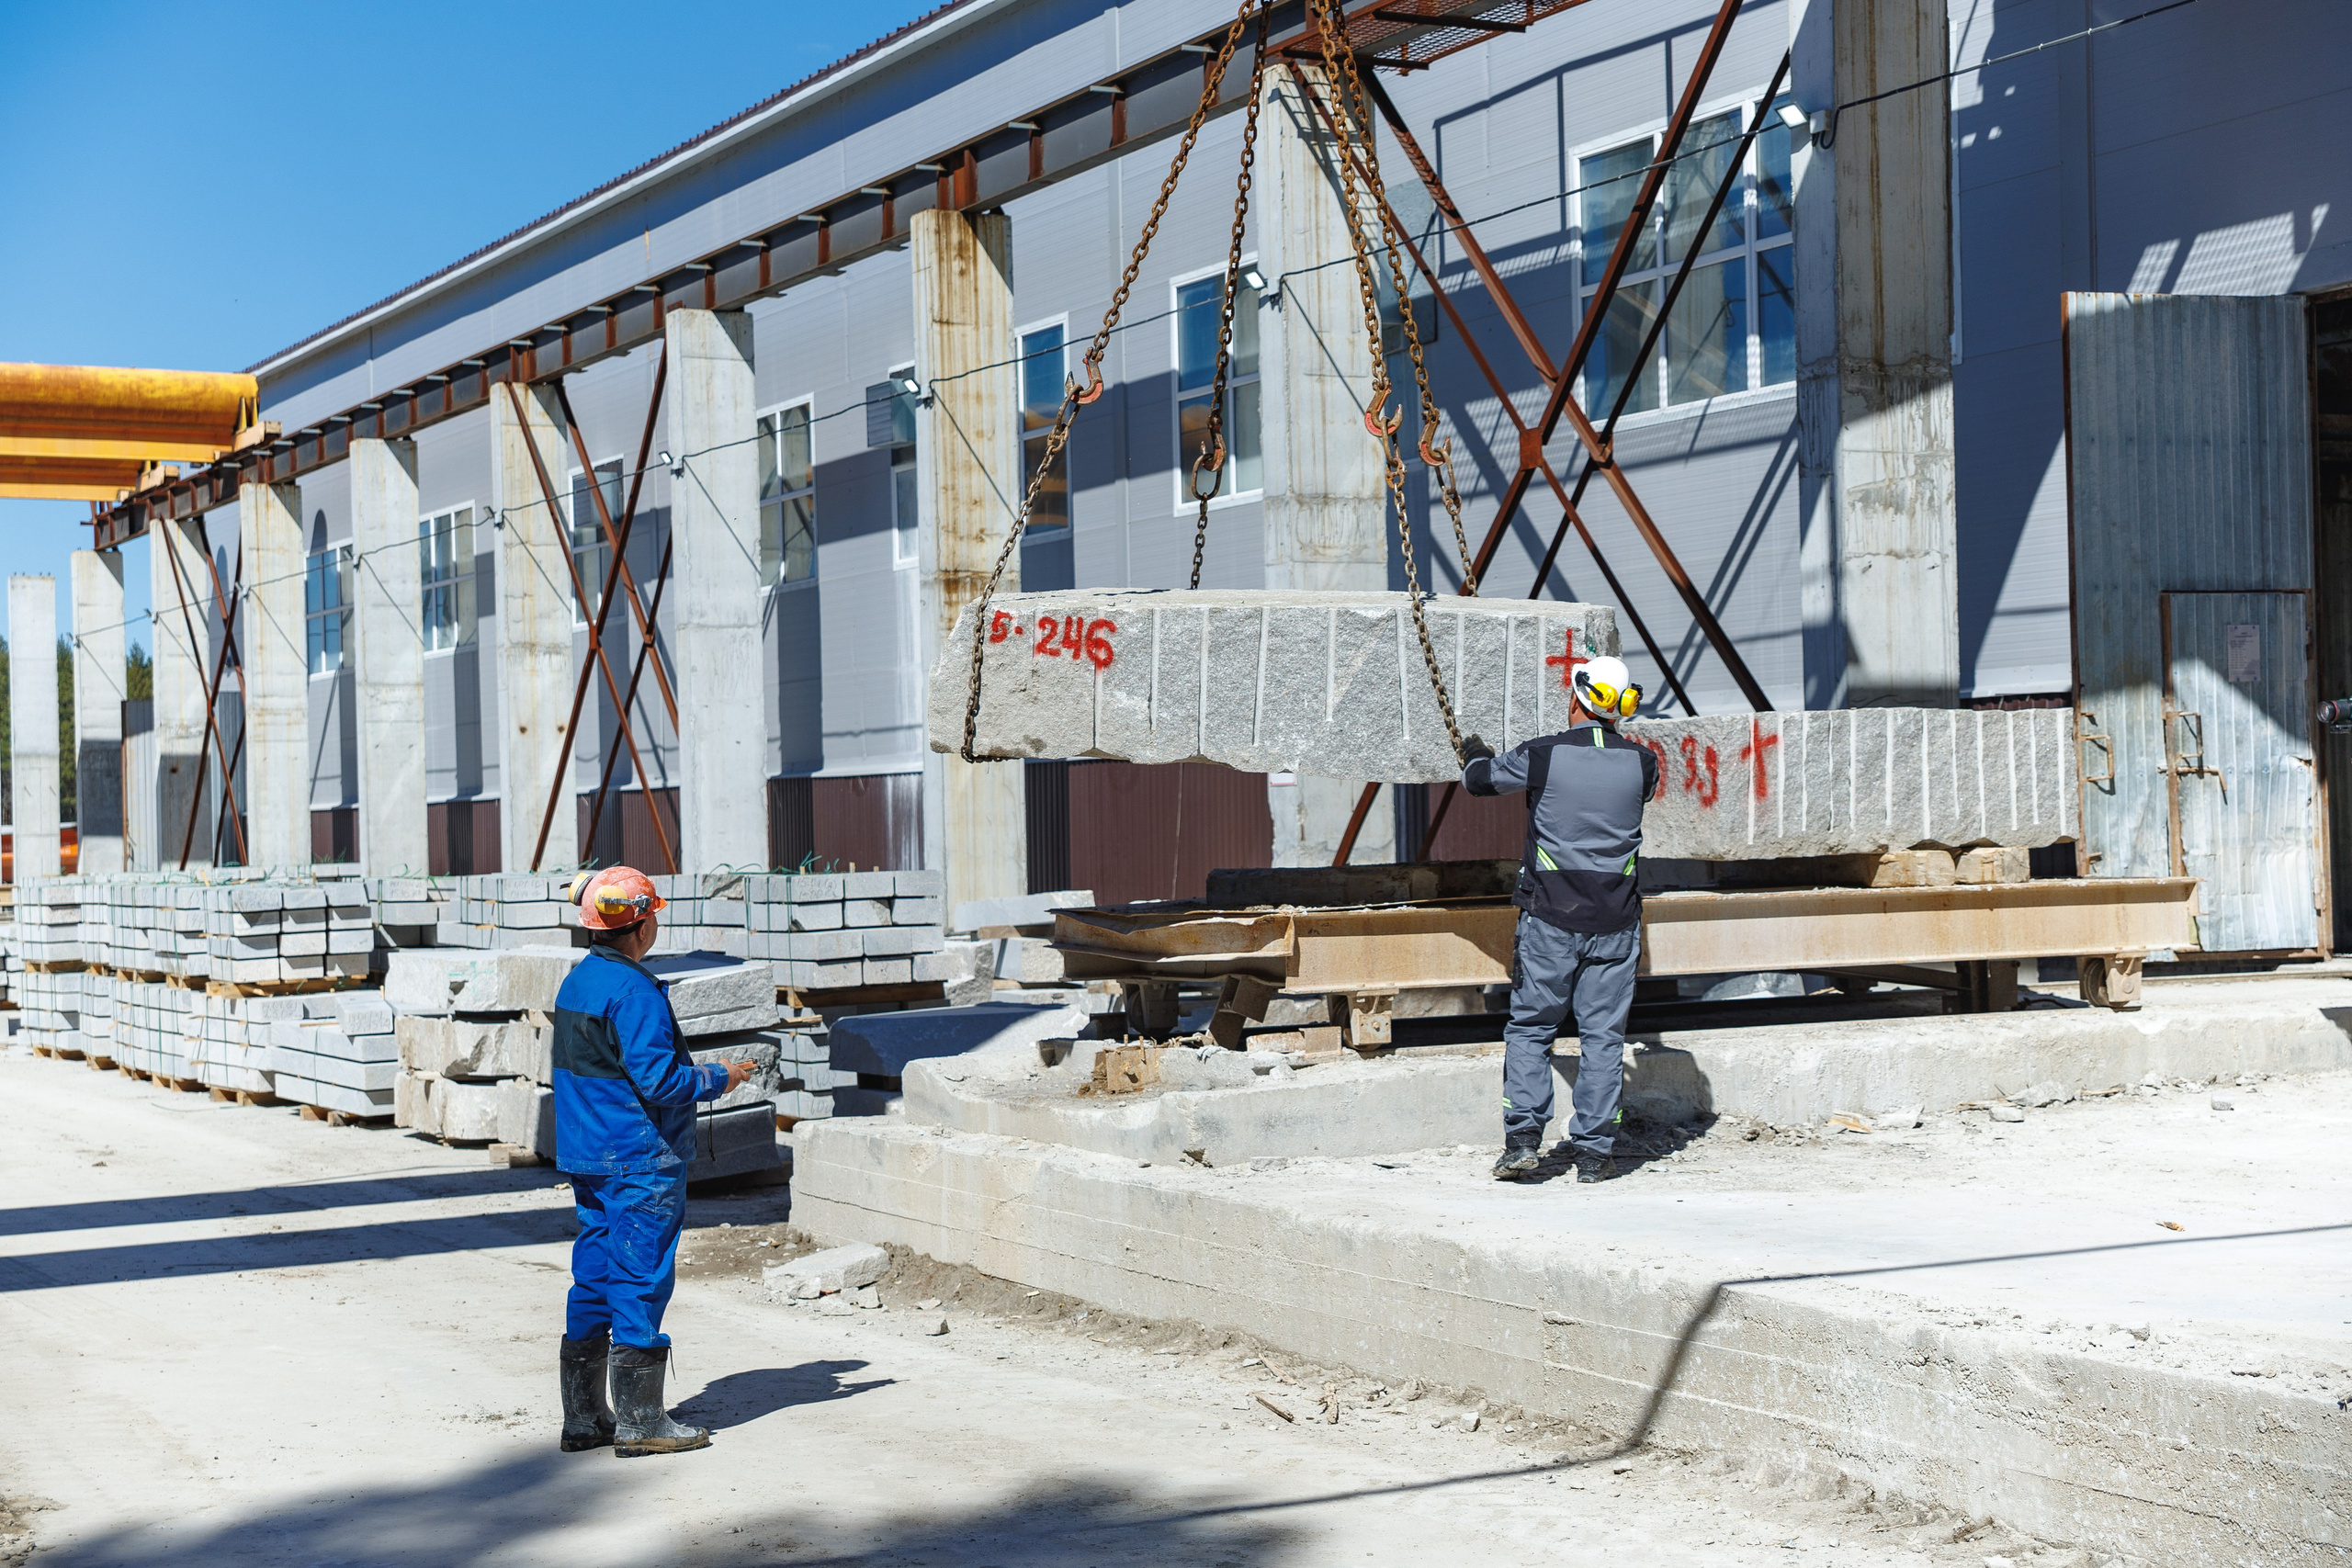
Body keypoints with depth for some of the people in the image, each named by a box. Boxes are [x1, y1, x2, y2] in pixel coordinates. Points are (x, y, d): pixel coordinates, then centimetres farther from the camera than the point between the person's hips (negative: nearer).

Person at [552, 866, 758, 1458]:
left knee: (594, 1280, 12)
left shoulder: (576, 982, 12)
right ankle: (638, 1421, 1)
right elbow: (658, 1079, -21)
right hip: (641, 1163, -9)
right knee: (640, 1281, -3)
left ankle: (584, 1417, 17)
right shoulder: (634, 990, -18)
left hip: (587, 1158, 9)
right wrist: (719, 1078, -6)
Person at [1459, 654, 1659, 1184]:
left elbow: (1478, 779, 7)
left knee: (1530, 1027, 9)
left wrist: (1477, 755, 32)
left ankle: (1523, 1138, 0)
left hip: (1550, 918, -2)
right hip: (1616, 921, 2)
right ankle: (1593, 1153, 7)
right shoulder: (1641, 763, -1)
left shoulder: (1542, 755, -8)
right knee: (1603, 1035, 6)